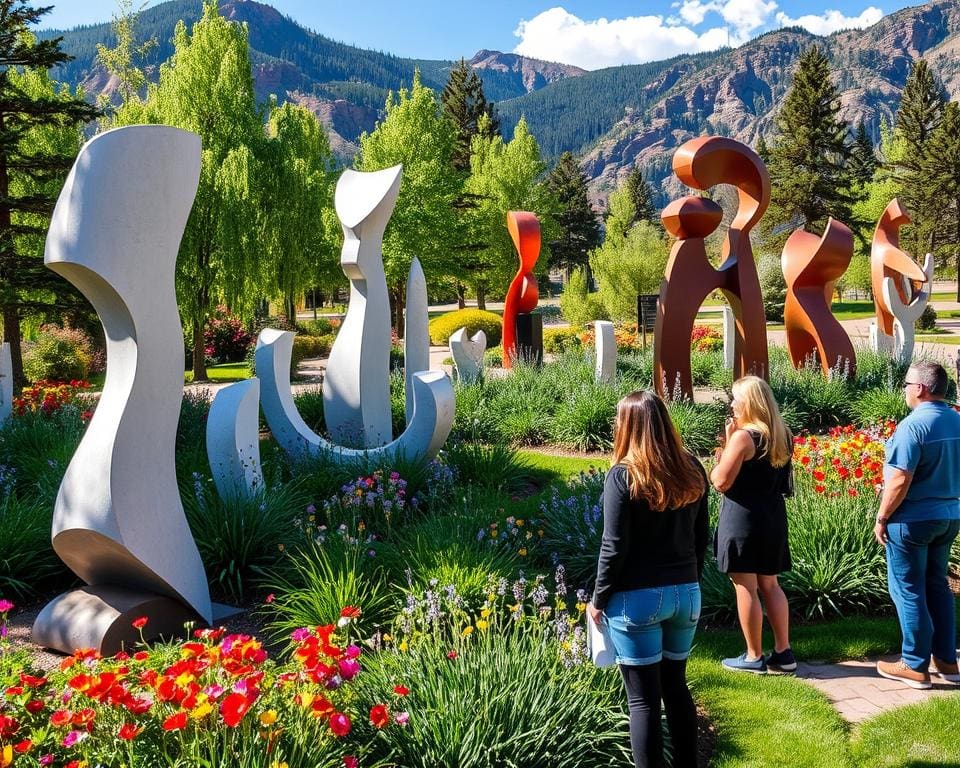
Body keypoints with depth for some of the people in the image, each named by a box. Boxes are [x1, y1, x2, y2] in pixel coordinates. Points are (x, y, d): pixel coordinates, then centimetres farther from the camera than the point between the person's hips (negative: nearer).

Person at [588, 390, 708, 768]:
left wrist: (599, 599, -3)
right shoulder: (692, 469, 1)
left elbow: (614, 547, -14)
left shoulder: (623, 475, -14)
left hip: (637, 598, -5)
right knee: (675, 684, 20)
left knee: (643, 698, 4)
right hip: (687, 593, 6)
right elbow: (702, 534, 9)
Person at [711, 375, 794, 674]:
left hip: (743, 518, -8)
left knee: (745, 587, 1)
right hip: (773, 517, 8)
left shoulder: (743, 437, -16)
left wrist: (725, 447, -2)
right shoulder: (782, 436, 8)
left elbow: (721, 482, -16)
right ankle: (783, 653, 18)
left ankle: (754, 657, 8)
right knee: (769, 585, 16)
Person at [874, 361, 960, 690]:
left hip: (913, 519, -8)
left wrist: (882, 518, -10)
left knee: (908, 591, 3)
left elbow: (900, 481, -21)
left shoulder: (913, 425, -20)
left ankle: (915, 666, 9)